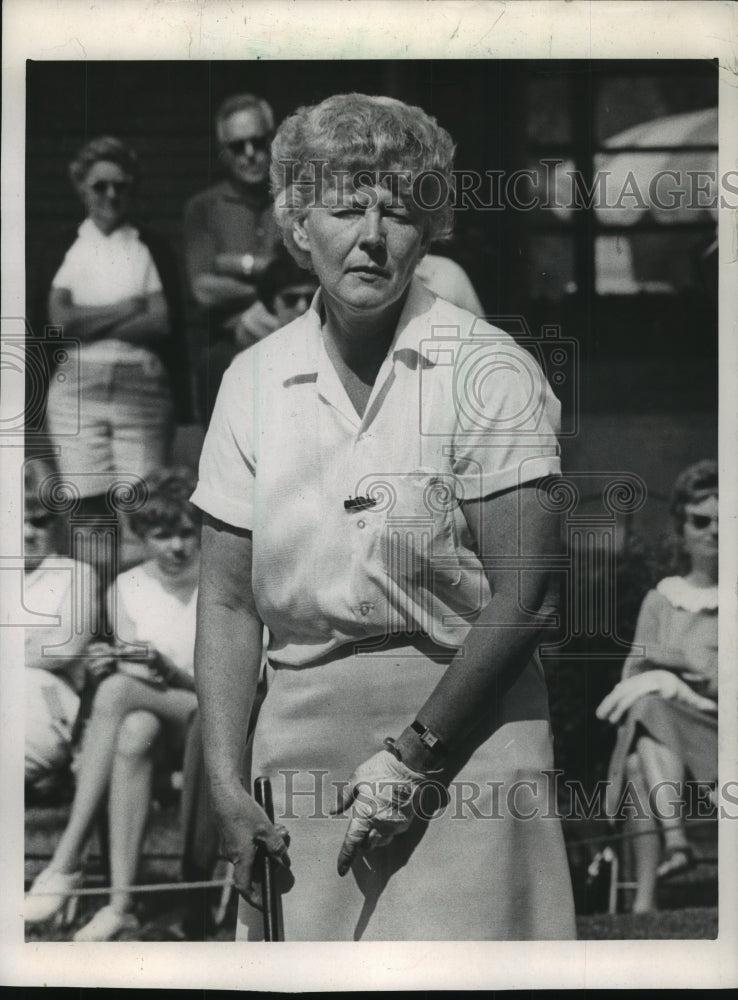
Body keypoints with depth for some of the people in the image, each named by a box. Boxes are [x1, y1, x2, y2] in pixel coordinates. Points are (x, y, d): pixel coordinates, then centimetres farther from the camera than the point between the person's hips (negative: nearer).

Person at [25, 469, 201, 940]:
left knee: (118, 690, -33)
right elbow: (134, 677, 5)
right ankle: (121, 902, -41)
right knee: (133, 734, -36)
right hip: (150, 713, 3)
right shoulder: (127, 589, 9)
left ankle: (66, 863, -35)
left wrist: (167, 671, -24)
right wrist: (121, 663, -19)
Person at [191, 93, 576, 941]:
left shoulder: (489, 372, -6)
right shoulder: (253, 381, 7)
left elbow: (523, 597, -10)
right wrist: (226, 783, -3)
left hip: (463, 734, -3)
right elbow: (227, 601, 6)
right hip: (301, 737, 4)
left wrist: (415, 754, -12)